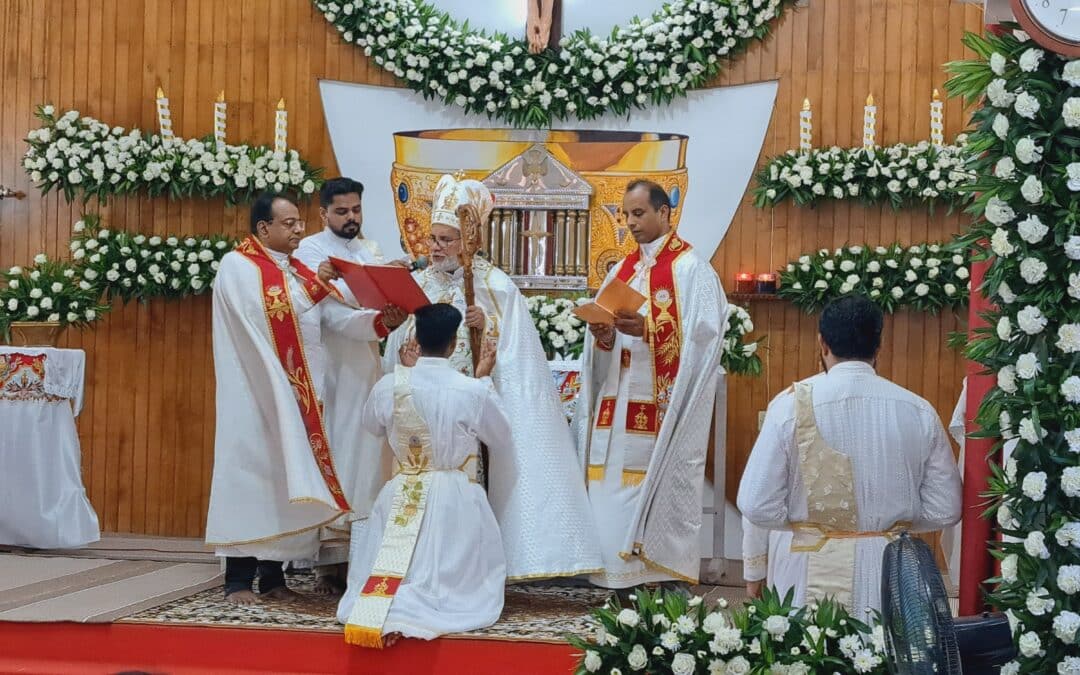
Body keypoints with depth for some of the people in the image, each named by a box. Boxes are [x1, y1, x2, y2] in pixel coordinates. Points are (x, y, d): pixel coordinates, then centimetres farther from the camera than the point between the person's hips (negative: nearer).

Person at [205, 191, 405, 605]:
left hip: (299, 395, 7)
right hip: (257, 395, -7)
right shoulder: (237, 266, -5)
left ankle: (273, 573, 12)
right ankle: (238, 580, -2)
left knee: (287, 479, 6)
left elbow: (340, 319, 5)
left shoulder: (299, 270, 15)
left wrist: (383, 319, -11)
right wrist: (311, 287, -18)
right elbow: (264, 313, -21)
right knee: (252, 475, -6)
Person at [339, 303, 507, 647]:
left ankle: (386, 603, -14)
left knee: (385, 574, 18)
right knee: (458, 582, 8)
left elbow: (372, 425, 16)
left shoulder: (390, 385, -6)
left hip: (402, 498, 2)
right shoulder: (473, 390, -11)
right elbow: (500, 436, 8)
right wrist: (485, 379, 13)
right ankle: (434, 602, -24)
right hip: (456, 499, -2)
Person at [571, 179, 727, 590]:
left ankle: (668, 575, -1)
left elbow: (702, 333, -12)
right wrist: (604, 336, -8)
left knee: (662, 483, -7)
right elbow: (601, 342, 15)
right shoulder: (622, 271, 18)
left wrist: (647, 329, -22)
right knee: (614, 485, 2)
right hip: (618, 403, 6)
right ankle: (622, 576, 8)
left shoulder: (690, 268, -2)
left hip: (664, 402, -6)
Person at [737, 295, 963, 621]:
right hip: (889, 574, 2)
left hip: (809, 573, -1)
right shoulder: (919, 411, -3)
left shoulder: (792, 404, -9)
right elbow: (945, 510, 2)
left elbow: (758, 506, -10)